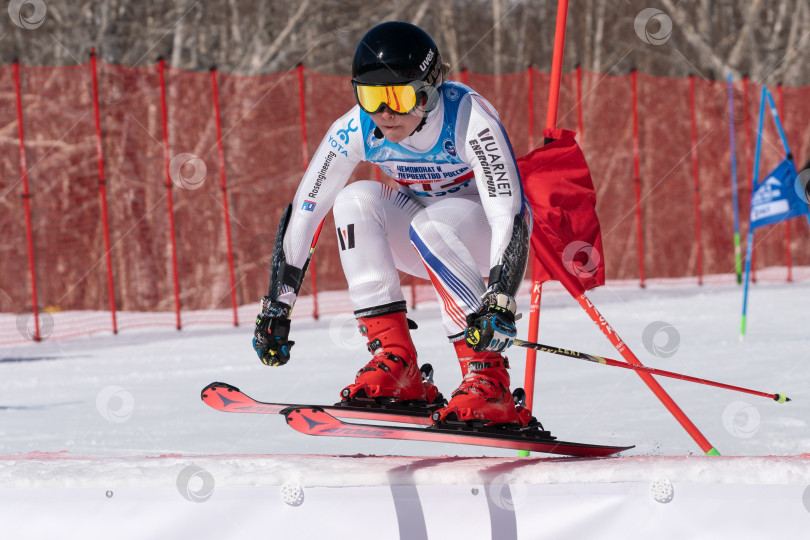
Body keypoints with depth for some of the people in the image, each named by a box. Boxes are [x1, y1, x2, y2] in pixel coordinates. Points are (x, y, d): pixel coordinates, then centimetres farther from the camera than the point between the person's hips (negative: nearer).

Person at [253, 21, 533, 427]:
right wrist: (277, 307, -17)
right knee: (356, 200, -23)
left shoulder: (469, 119, -30)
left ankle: (489, 381, -35)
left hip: (486, 229, -4)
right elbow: (302, 213, -13)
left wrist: (499, 302, -50)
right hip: (429, 248, 4)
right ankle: (394, 363, -24)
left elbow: (508, 215, -37)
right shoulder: (356, 130, -19)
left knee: (429, 225, -35)